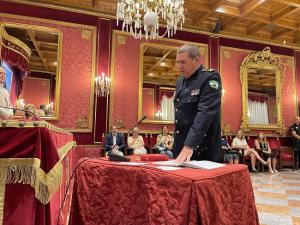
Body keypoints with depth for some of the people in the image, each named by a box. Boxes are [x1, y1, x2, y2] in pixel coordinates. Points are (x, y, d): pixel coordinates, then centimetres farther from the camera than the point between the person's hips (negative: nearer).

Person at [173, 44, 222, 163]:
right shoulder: (180, 81, 10)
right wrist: (177, 142, 13)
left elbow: (205, 113, -24)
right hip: (181, 146, 7)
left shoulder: (210, 78, -13)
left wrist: (189, 145, -32)